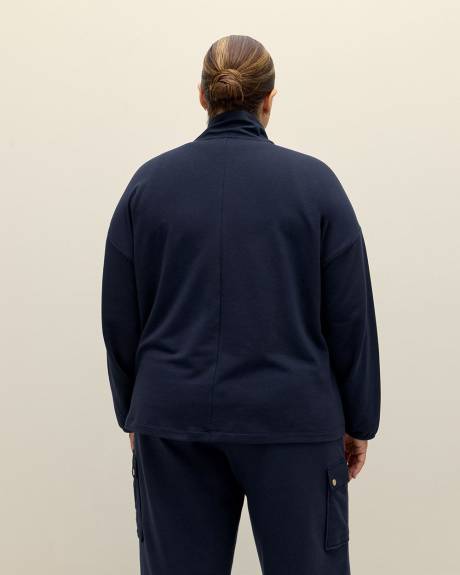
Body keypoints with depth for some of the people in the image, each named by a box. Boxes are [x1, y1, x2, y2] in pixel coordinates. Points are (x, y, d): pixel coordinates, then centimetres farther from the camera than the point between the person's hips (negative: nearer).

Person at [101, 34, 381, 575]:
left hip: (177, 417, 2)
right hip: (292, 420, -2)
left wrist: (134, 414, 15)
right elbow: (351, 320, -4)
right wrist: (359, 421, 7)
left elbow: (120, 318, 4)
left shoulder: (149, 182, 0)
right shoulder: (314, 183, -5)